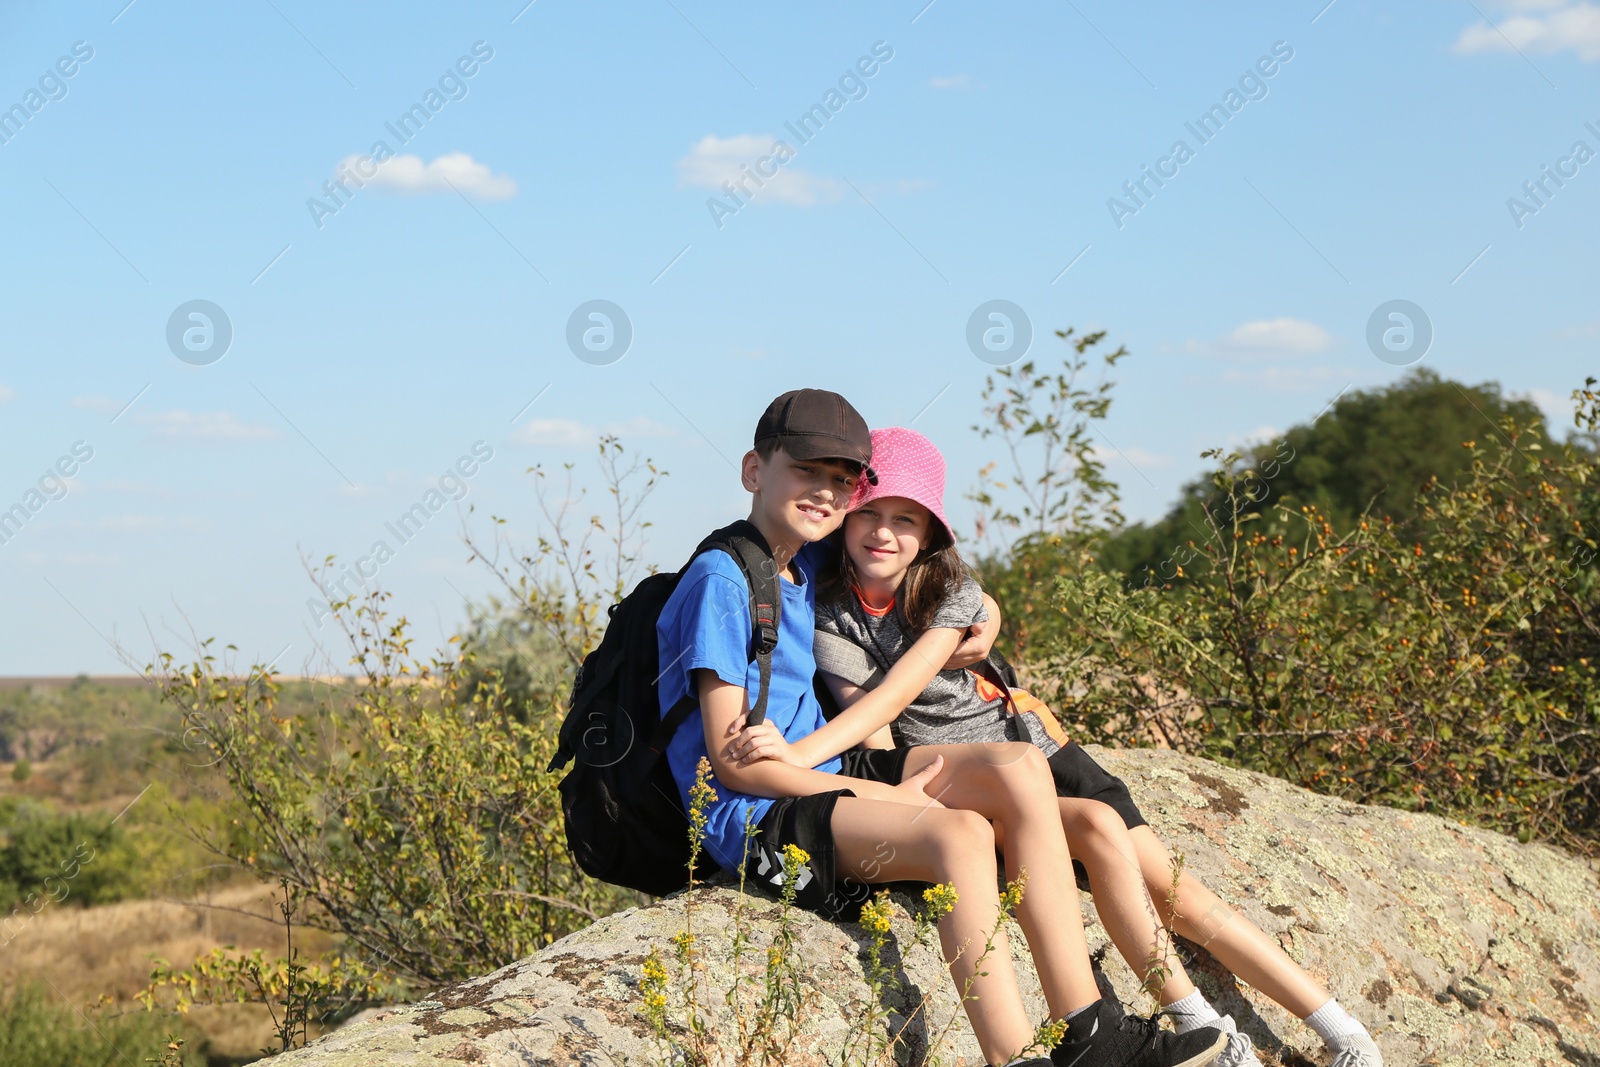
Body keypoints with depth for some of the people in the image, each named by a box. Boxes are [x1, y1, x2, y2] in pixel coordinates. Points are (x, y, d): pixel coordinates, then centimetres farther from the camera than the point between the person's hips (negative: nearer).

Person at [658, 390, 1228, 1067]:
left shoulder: (807, 571, 14)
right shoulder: (721, 580, -11)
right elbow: (733, 758, -17)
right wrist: (882, 796, -15)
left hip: (828, 775, 9)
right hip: (755, 817, -9)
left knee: (1018, 769, -8)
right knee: (959, 832, -30)